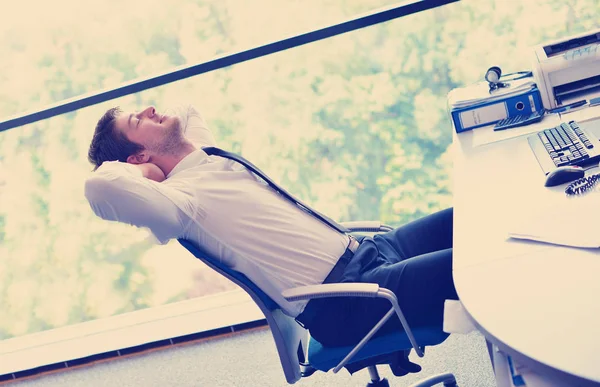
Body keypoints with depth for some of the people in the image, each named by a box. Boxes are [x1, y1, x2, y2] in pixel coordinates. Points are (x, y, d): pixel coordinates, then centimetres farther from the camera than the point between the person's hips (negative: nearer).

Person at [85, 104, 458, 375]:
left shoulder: (206, 156, 13)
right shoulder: (180, 194, -14)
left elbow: (189, 113, 35)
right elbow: (101, 186, -33)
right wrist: (143, 171, -12)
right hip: (346, 303, -9)